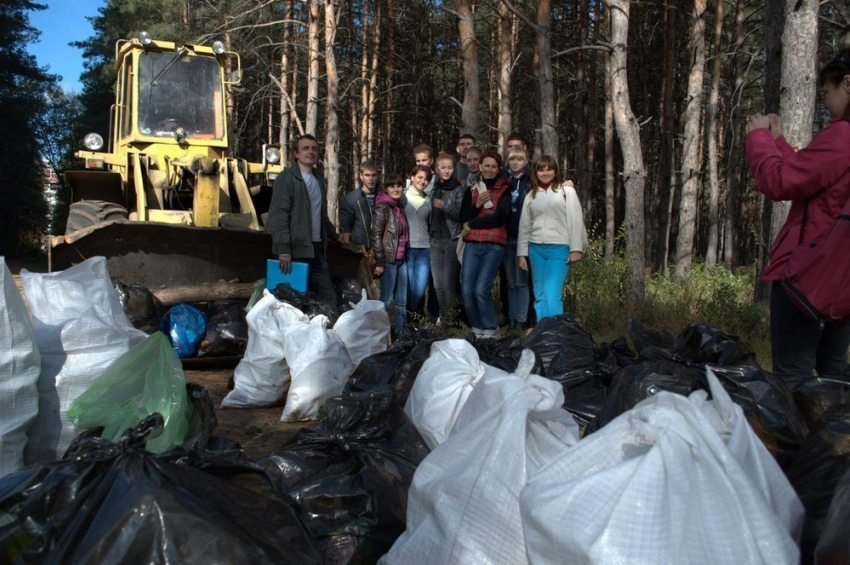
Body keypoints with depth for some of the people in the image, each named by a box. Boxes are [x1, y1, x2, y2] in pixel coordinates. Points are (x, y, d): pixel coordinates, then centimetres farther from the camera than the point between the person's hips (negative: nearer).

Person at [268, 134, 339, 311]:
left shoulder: (318, 179, 17)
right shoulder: (286, 178, -5)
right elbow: (278, 215, -13)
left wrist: (334, 235, 27)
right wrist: (283, 249, -20)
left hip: (316, 248, 7)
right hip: (296, 249, -7)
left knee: (328, 297, 5)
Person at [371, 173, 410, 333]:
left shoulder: (399, 207, 14)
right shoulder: (382, 207, -8)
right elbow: (376, 235, -13)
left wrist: (406, 254, 13)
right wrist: (379, 262, -16)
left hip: (402, 259, 7)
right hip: (389, 259, -7)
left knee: (402, 301, 11)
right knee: (386, 300, -2)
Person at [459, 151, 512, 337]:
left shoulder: (504, 190, 6)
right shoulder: (471, 190, 17)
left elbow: (500, 217, -8)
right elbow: (463, 216, 9)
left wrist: (472, 224, -2)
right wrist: (477, 204, -8)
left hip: (494, 245, -4)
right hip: (472, 245, 4)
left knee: (481, 289, -15)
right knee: (467, 290, -4)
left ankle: (489, 330, 2)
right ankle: (477, 328, 14)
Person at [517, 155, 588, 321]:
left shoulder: (566, 190, 3)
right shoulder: (531, 196, 15)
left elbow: (575, 220, -2)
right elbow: (524, 226, 16)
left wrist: (576, 249, -9)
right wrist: (521, 253, 11)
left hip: (559, 248, -4)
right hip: (536, 249, 5)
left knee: (552, 295, -16)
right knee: (539, 296, 6)